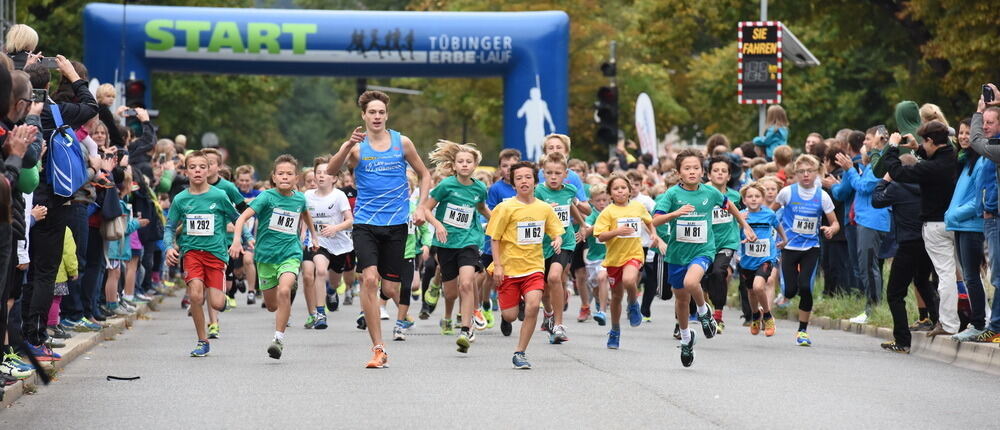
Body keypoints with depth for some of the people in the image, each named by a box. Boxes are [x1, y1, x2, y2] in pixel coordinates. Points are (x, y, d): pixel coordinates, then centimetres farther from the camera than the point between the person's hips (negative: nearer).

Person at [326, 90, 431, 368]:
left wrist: (420, 208, 4)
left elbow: (424, 175, 16)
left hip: (396, 223, 2)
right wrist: (349, 145, -30)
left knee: (392, 283, 4)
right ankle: (378, 348, -17)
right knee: (369, 279, -17)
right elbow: (331, 170, -16)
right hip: (365, 223, -2)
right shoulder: (357, 146, -1)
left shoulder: (402, 143, 5)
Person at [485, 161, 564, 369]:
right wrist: (497, 266, -11)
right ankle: (505, 315, 39)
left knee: (533, 306, -19)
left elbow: (556, 232, 14)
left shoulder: (545, 208, 3)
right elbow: (495, 238, -4)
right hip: (508, 268, -2)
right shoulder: (506, 208, -7)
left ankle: (520, 353, -6)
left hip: (533, 267, 2)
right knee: (510, 315, -2)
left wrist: (558, 239, -10)